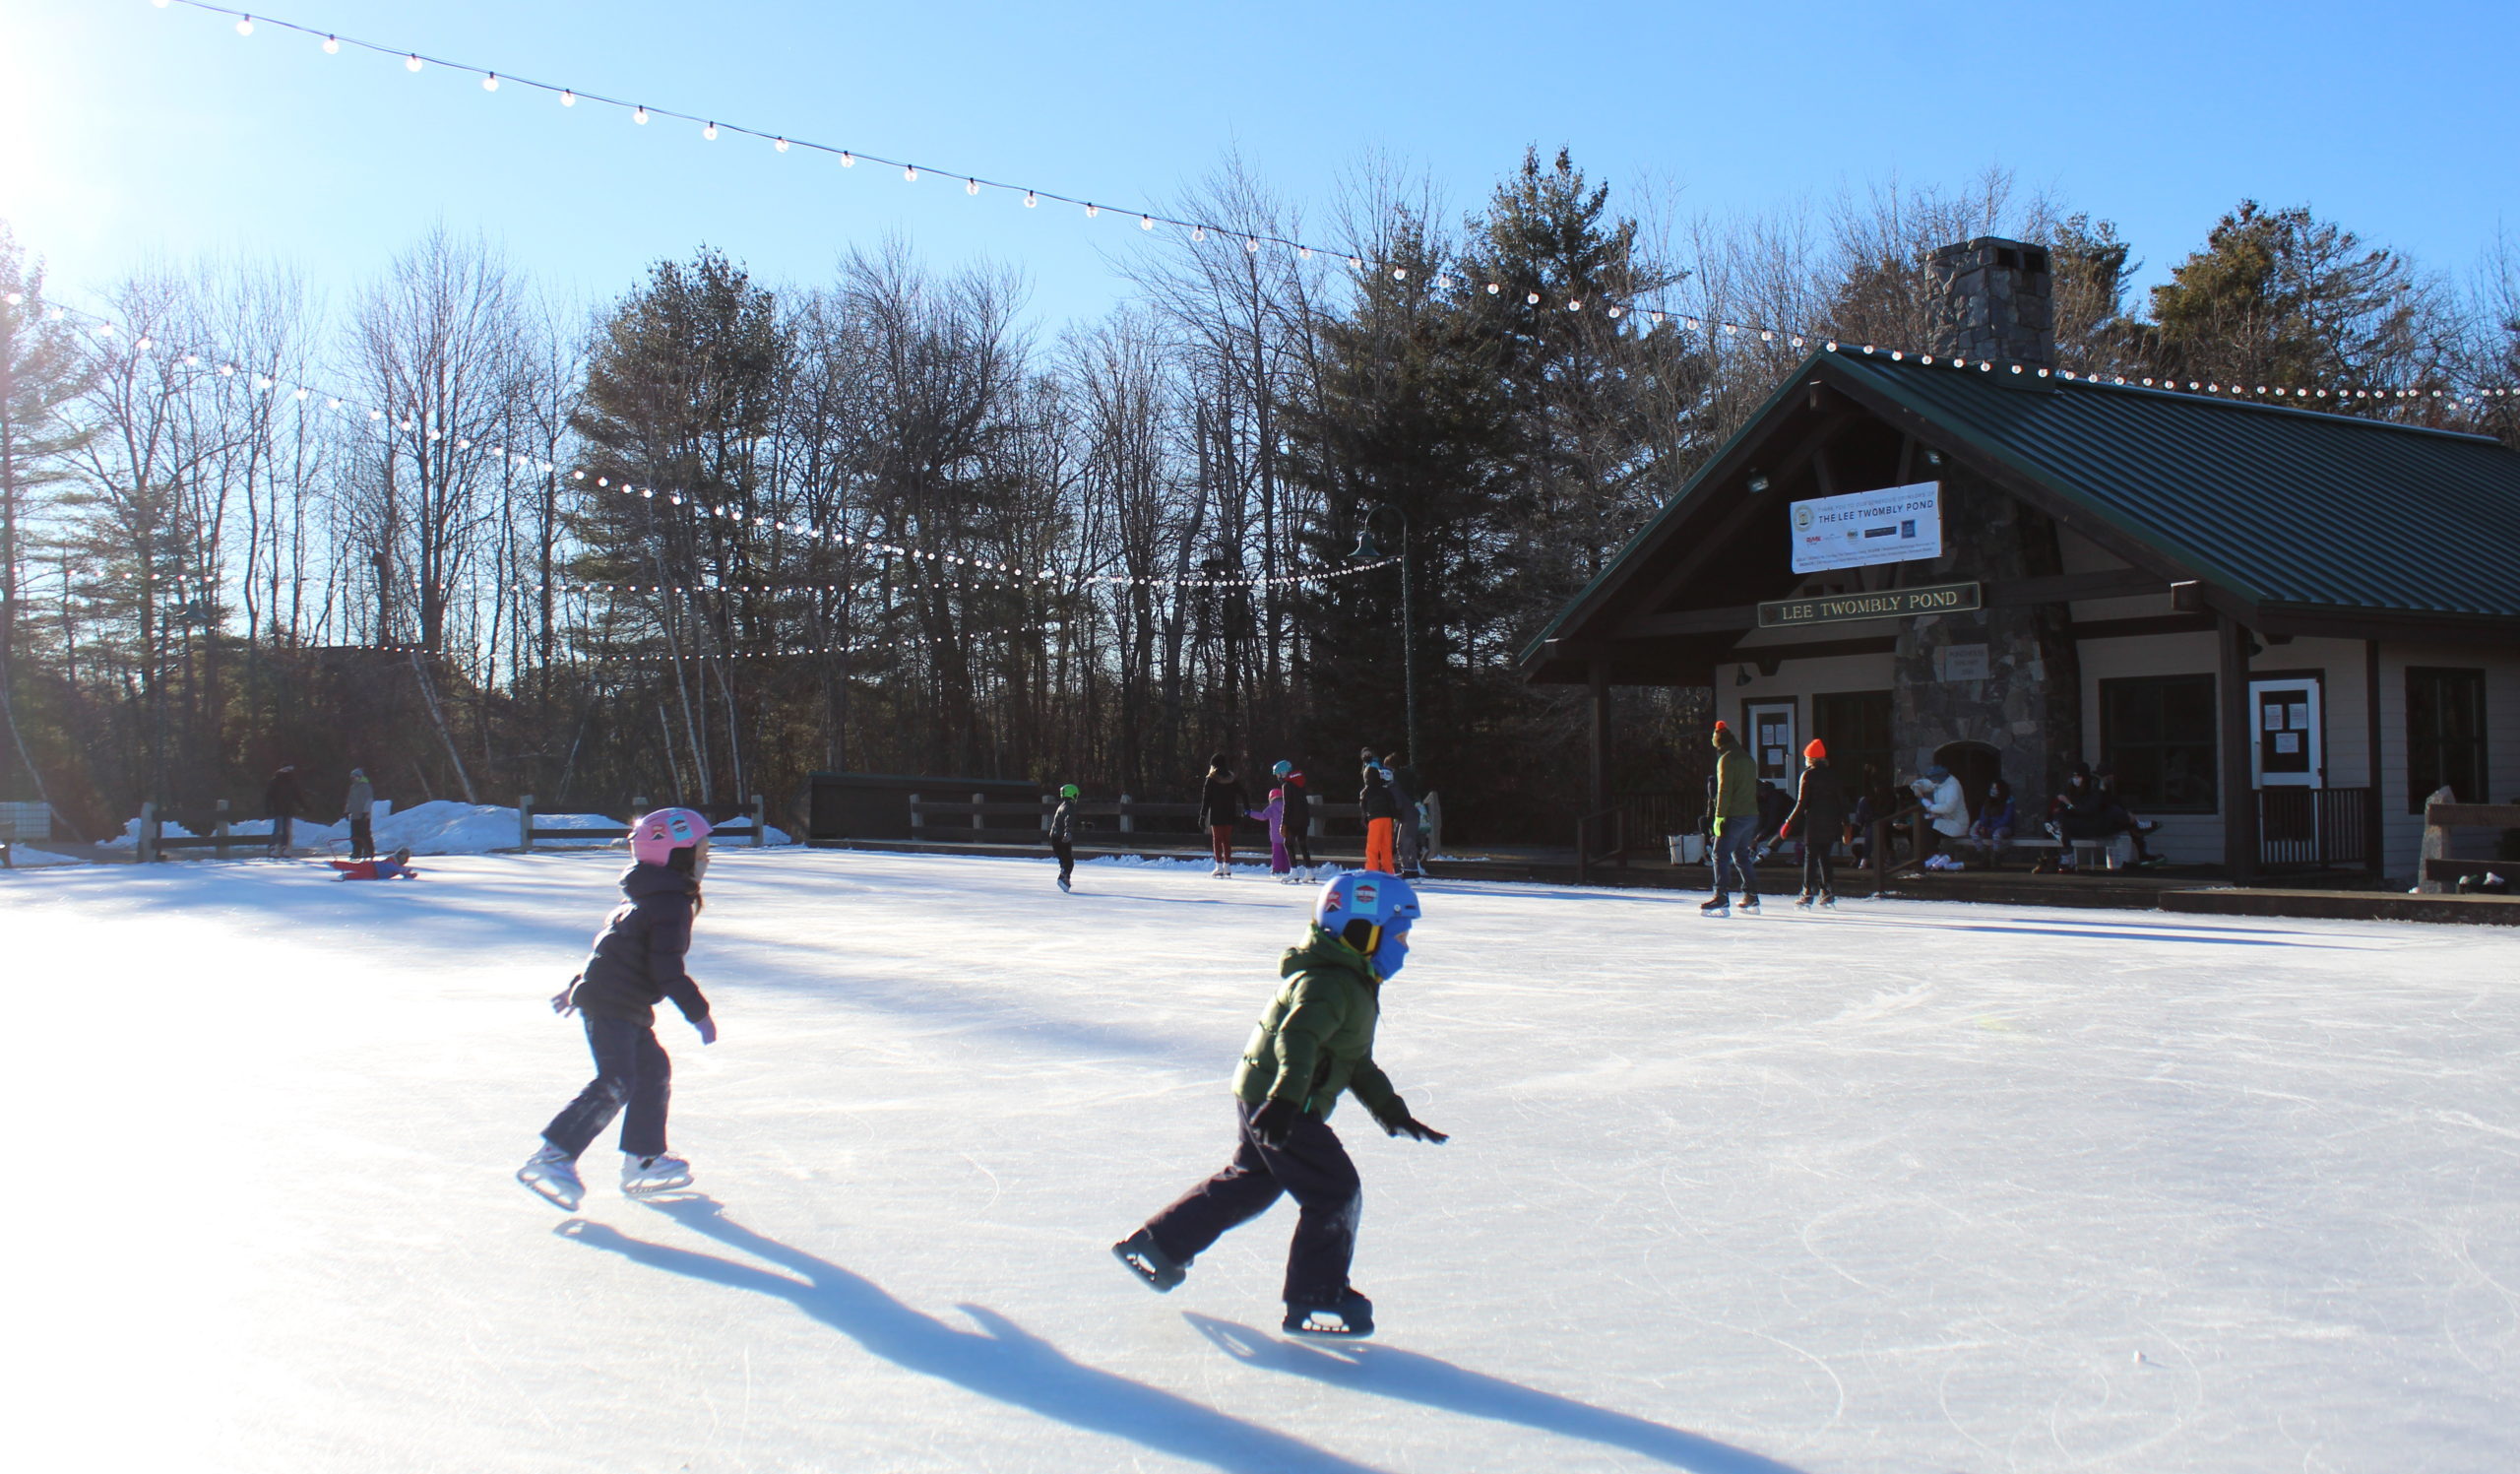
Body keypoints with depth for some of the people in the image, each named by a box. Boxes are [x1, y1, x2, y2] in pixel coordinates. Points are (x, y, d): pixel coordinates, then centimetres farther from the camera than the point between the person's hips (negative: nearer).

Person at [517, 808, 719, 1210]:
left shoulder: (644, 899, 18)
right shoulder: (670, 905, -16)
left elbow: (614, 945, 26)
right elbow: (667, 970, -21)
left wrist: (578, 986, 33)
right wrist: (698, 1012, -15)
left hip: (627, 1010, 11)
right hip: (612, 1006, -11)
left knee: (654, 1070, 16)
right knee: (615, 1083, -18)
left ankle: (644, 1160, 20)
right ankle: (552, 1156, -20)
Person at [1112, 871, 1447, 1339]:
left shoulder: (1354, 984, 15)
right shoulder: (1329, 983, -20)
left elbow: (1357, 1063, 22)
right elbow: (1298, 1038, -36)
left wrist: (1392, 1111, 19)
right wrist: (1286, 1098, -48)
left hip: (1262, 1099, 11)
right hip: (1278, 1107, -11)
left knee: (1250, 1182, 22)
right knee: (1335, 1194, -6)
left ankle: (1155, 1245, 30)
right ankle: (1315, 1300, 1)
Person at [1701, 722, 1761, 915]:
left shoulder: (1726, 759, -10)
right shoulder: (1746, 757, 16)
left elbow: (1724, 790, -16)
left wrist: (1719, 816, -16)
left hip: (1734, 817, -9)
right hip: (1751, 815, 9)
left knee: (1721, 856, -8)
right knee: (1741, 856, 18)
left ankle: (1722, 900, -17)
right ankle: (1752, 898, 19)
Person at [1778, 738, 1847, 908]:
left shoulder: (1808, 775, -6)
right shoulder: (1833, 774, 9)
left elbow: (1802, 803, -10)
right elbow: (1842, 800, 10)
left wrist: (1790, 822, -4)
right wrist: (1845, 823, 15)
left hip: (1814, 823, -5)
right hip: (1832, 822, 5)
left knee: (1810, 857, -1)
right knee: (1824, 856, 13)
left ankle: (1808, 895, -5)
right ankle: (1828, 895, 10)